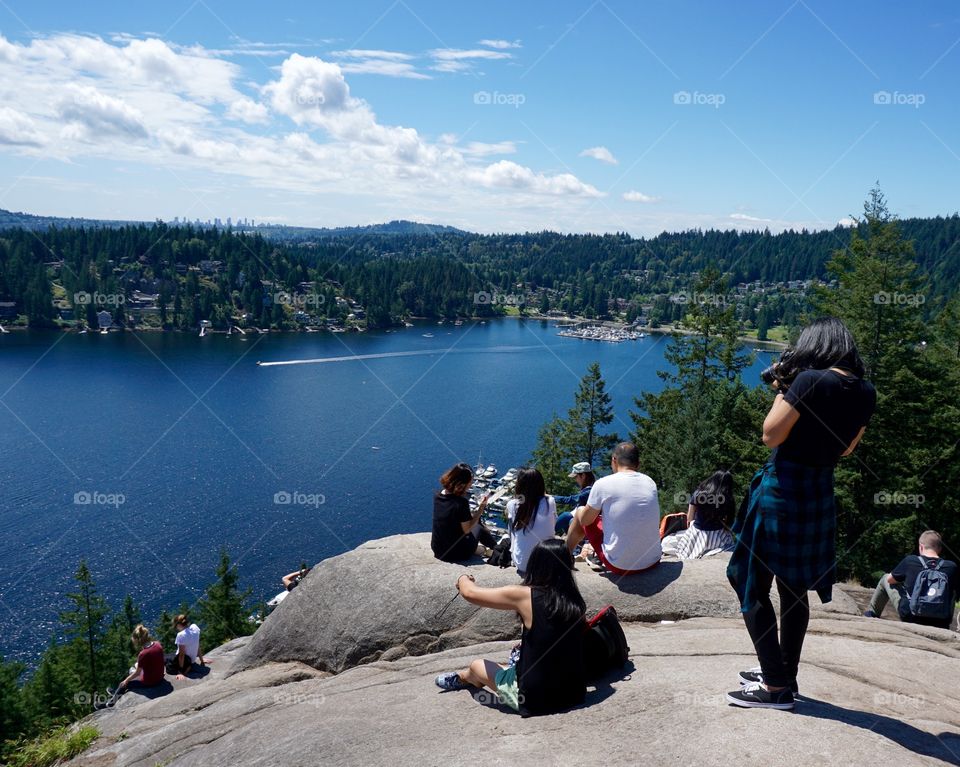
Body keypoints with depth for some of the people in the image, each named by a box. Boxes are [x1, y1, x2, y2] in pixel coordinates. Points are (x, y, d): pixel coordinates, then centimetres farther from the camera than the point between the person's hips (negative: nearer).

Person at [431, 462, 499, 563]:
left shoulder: (437, 496, -6)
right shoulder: (461, 502, -26)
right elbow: (467, 529, -16)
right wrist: (480, 508, -11)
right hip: (456, 554, -6)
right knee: (478, 527, 21)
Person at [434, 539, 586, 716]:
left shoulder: (525, 595, -16)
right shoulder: (575, 601, -4)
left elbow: (470, 593, -5)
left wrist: (463, 580, 16)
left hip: (534, 699, -3)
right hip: (574, 693, 4)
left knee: (477, 666, 25)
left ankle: (462, 677, 54)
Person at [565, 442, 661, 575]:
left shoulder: (603, 484, -12)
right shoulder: (651, 483, 2)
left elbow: (585, 520, 1)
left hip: (620, 566, -4)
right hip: (653, 563, 5)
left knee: (580, 513, 16)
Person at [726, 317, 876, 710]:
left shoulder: (810, 380, -18)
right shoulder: (866, 393, 3)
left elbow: (771, 435, -16)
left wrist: (782, 391, -3)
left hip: (780, 492, -8)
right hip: (819, 497, 8)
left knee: (752, 589, 4)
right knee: (795, 591, 18)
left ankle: (775, 687, 7)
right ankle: (784, 675, 29)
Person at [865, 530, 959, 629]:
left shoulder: (909, 561, -7)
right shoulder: (952, 567, -5)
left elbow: (890, 579, 9)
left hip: (908, 616, -1)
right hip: (939, 623, 1)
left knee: (885, 579, 21)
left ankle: (873, 613, 32)